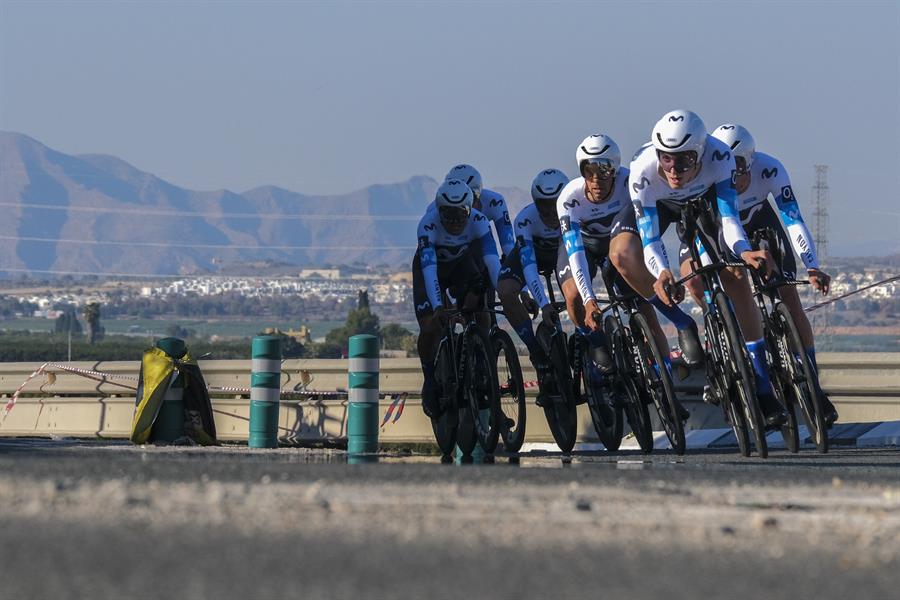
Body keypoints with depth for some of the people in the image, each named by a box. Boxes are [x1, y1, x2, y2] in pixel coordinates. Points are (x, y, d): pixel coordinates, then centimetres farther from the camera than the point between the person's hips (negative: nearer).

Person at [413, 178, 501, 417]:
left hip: (461, 264, 2)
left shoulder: (478, 221, -31)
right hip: (432, 266, -2)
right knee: (430, 326, -15)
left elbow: (492, 259, -40)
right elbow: (429, 268, -45)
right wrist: (437, 307, -56)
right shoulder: (429, 224, -36)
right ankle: (429, 381, 8)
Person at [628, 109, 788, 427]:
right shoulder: (643, 171, -40)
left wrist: (744, 252, -59)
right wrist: (661, 274, -62)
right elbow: (650, 241, -42)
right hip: (658, 204, 1)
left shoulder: (719, 156, -38)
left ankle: (763, 390, -9)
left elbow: (728, 217, -39)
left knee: (735, 280, -14)